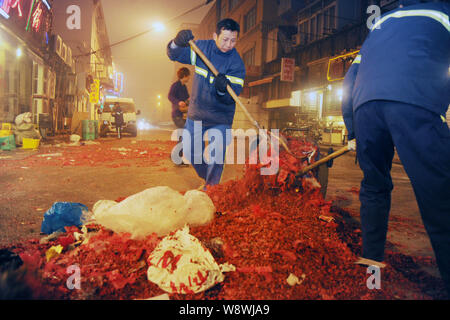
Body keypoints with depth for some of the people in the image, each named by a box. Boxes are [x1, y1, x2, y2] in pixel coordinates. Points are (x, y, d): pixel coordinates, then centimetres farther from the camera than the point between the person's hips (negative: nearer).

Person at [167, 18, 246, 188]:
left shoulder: (237, 64, -16)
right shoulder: (202, 47, -4)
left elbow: (231, 99, -20)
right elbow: (174, 55, -3)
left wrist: (222, 90, -43)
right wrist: (177, 43, -25)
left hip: (220, 120, -4)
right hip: (196, 113, 4)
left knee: (216, 159, -4)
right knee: (190, 152, 14)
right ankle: (207, 179, 40)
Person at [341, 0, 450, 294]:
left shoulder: (379, 26, 37)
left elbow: (349, 83, 30)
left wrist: (352, 134, 32)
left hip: (365, 104, 5)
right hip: (416, 102, -4)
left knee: (374, 188, 16)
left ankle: (372, 261, 20)